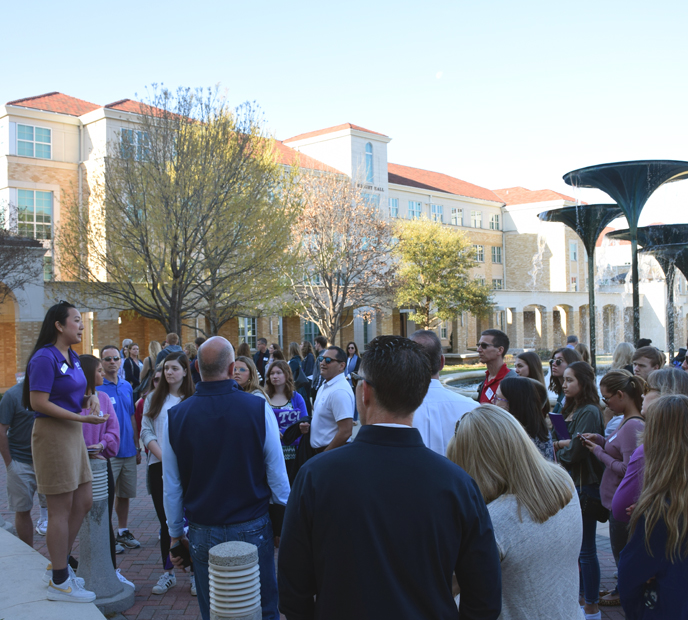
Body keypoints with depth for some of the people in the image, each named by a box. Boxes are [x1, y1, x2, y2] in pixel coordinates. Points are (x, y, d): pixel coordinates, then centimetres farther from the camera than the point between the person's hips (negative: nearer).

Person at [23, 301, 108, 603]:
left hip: (72, 432, 9)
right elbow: (38, 403, -22)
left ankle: (58, 565, 28)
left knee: (84, 502, 13)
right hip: (52, 433, -9)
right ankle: (59, 583, 12)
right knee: (61, 508, -1)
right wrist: (82, 418, -22)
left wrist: (88, 399, 2)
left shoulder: (72, 357, 12)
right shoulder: (45, 358, -16)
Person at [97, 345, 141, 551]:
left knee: (125, 494, 14)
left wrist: (137, 447, 15)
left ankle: (123, 532, 27)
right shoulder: (97, 388, -9)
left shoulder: (127, 387, 10)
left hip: (128, 451, 6)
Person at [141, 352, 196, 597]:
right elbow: (146, 432, 3)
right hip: (159, 467, 3)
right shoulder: (154, 399, 9)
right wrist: (163, 456, -10)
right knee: (166, 523, 10)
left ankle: (196, 573, 11)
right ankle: (168, 573, 22)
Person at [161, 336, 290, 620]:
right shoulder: (258, 408, -12)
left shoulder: (176, 416, -6)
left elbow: (171, 485, 2)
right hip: (253, 529, -2)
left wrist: (175, 534, 15)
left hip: (203, 533, 2)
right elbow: (277, 475, -7)